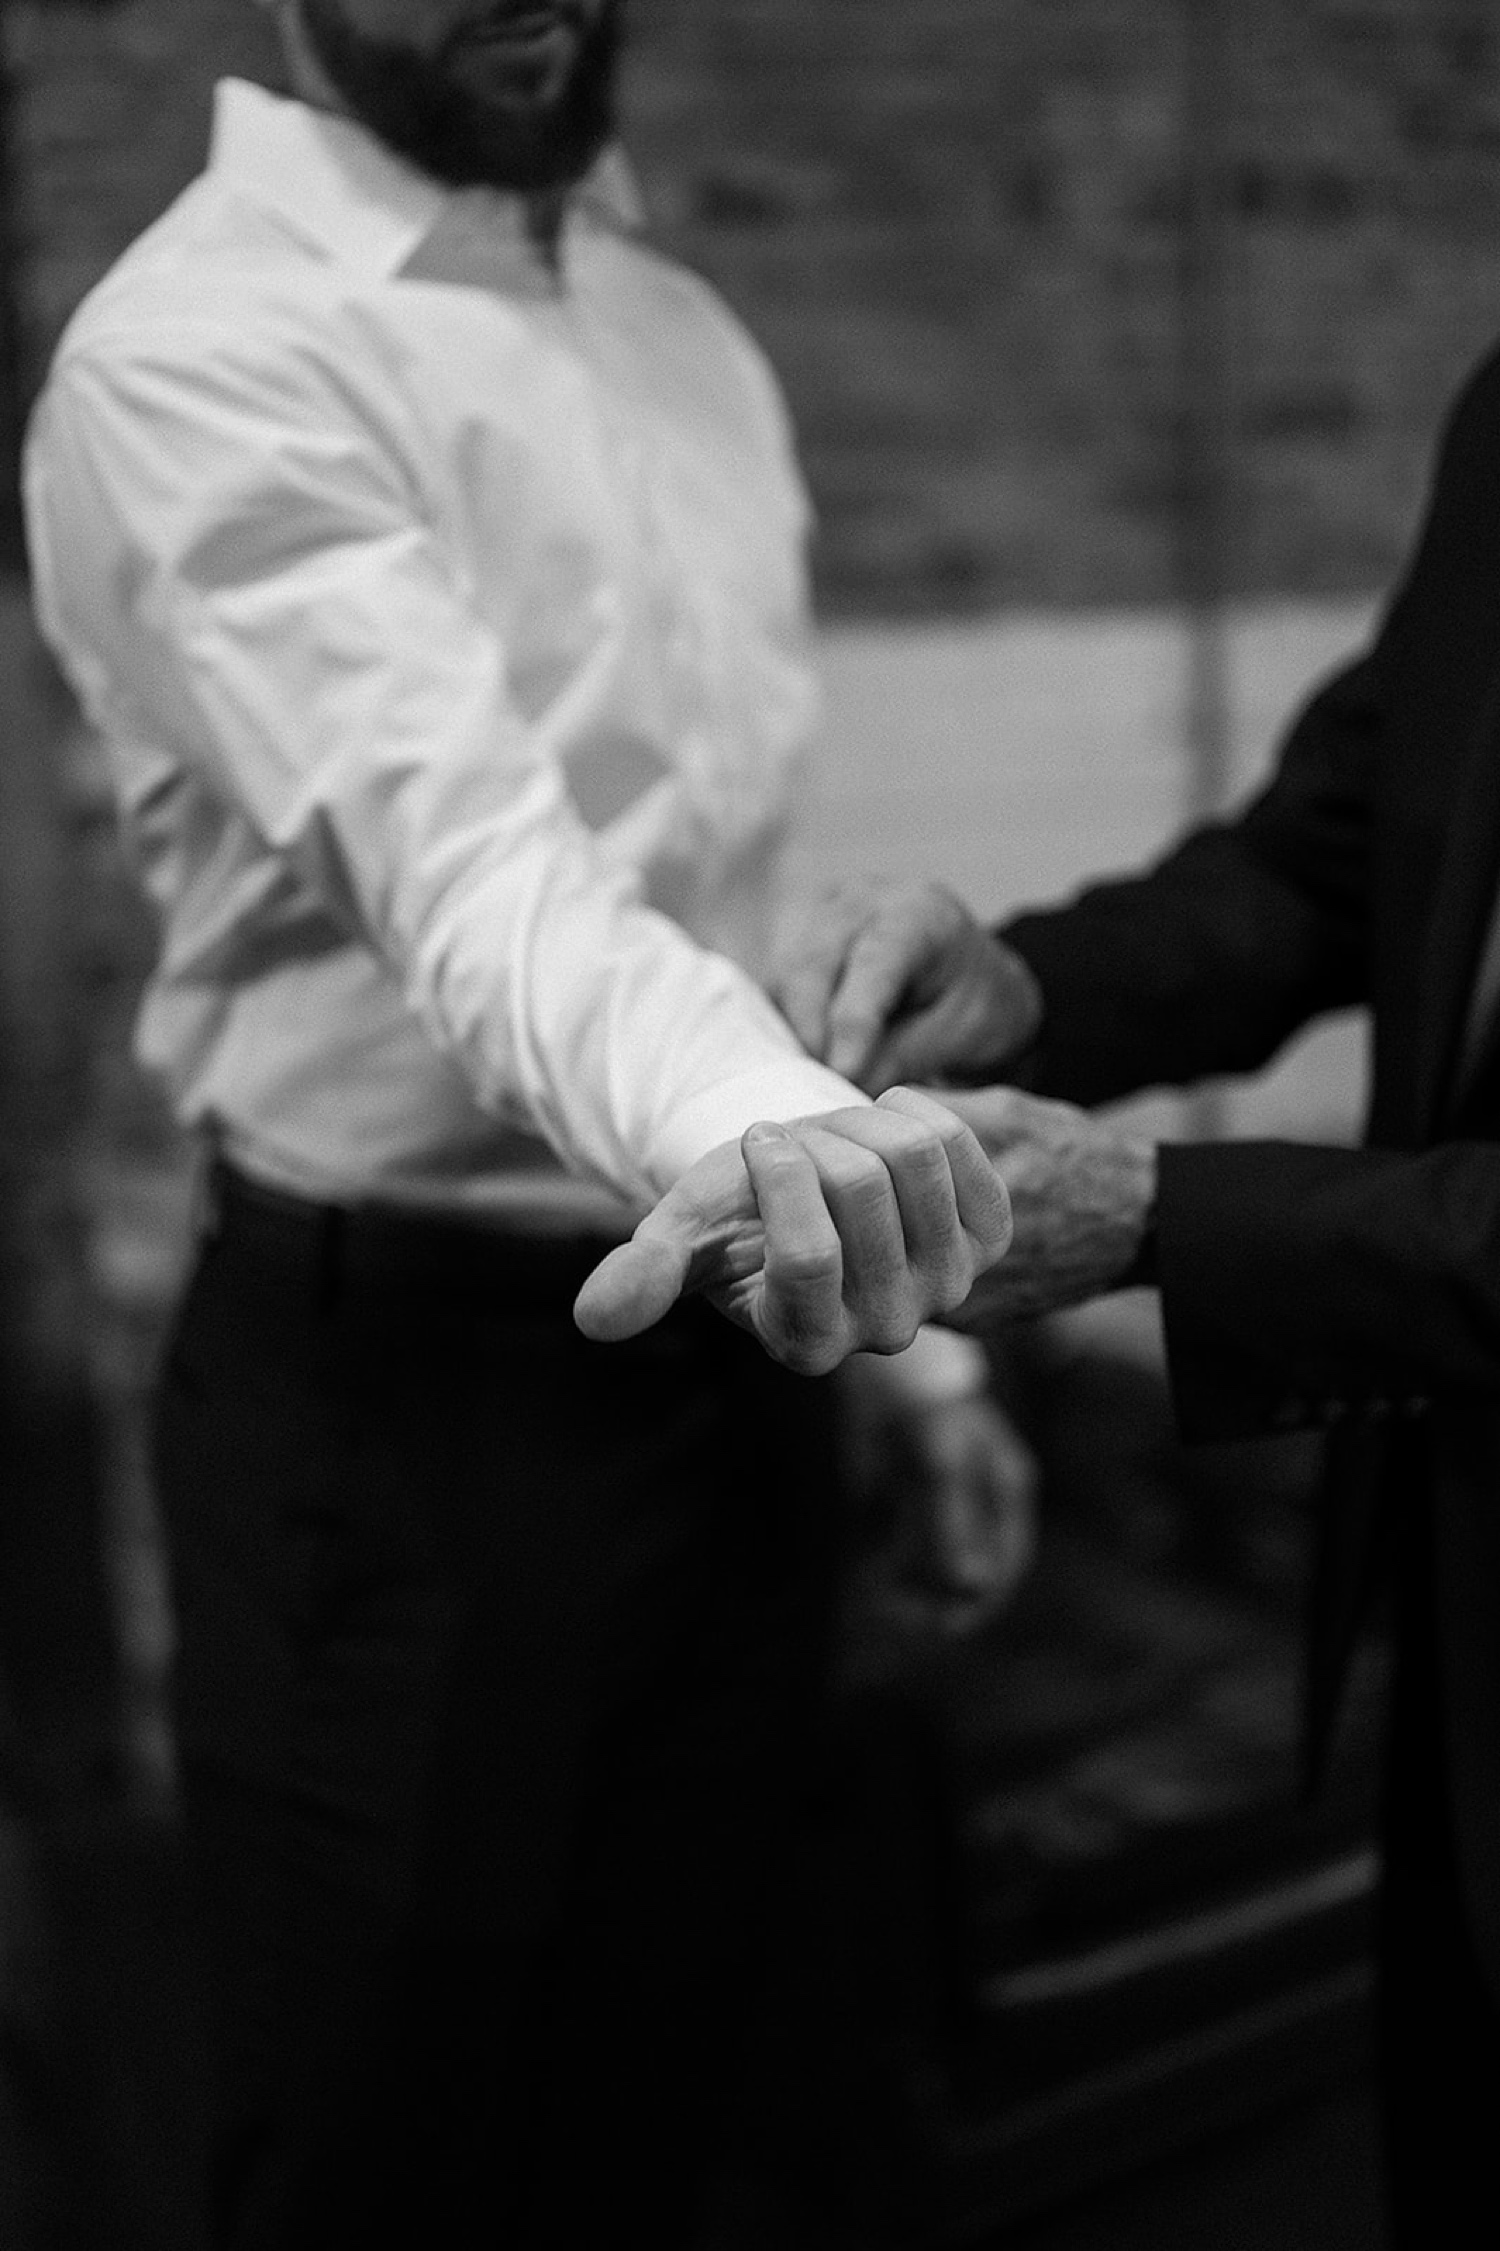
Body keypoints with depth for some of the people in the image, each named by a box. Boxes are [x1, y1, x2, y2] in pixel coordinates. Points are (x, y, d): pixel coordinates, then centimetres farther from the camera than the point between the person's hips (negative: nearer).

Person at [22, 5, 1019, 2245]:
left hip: (729, 1356, 7)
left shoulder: (692, 339, 12)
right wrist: (751, 1124, -49)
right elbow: (460, 852, -30)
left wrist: (913, 1290, 12)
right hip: (408, 1388, -6)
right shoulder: (204, 353, -13)